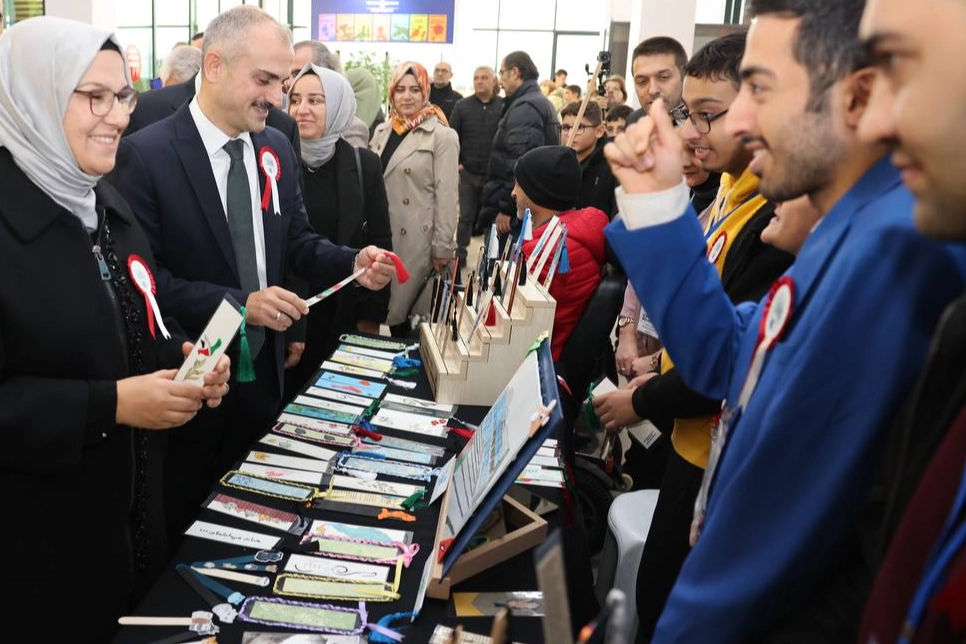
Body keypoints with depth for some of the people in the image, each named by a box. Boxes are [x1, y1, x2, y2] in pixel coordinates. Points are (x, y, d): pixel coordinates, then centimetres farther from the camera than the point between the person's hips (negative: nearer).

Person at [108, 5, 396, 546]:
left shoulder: (277, 148, 3)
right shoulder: (146, 155, -17)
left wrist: (352, 262, -11)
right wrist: (238, 303, -28)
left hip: (264, 374, 6)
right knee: (183, 536, 15)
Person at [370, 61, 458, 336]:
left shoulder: (442, 136, -8)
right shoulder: (382, 131, 10)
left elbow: (447, 195, -11)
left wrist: (442, 248, -13)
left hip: (417, 238, -5)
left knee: (407, 306, -2)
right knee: (388, 306, 9)